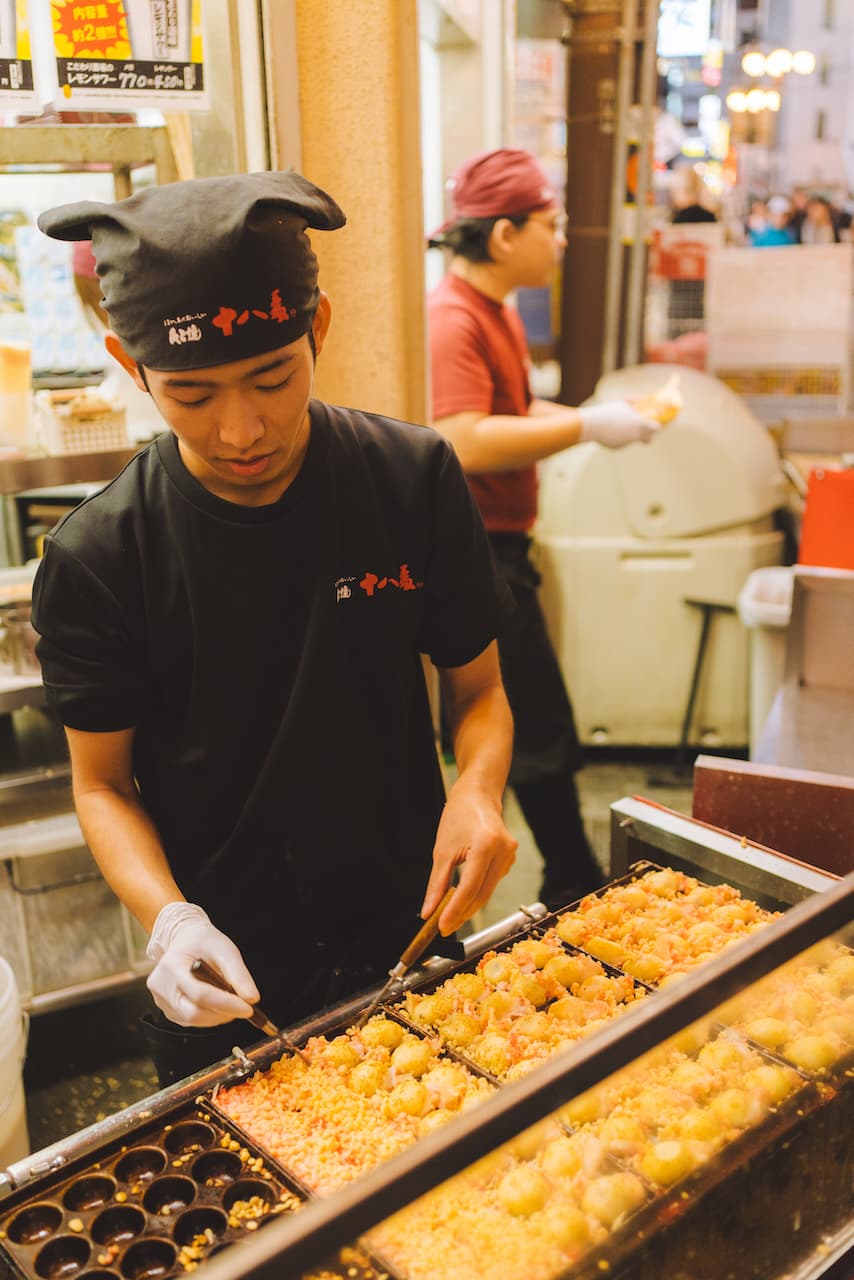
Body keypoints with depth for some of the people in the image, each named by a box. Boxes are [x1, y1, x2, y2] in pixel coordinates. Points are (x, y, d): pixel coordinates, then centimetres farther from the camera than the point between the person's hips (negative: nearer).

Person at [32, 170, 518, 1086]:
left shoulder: (413, 478, -12)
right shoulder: (98, 556, -15)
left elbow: (477, 689, -2)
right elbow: (102, 782, -5)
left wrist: (478, 788, -22)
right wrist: (167, 916, -22)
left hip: (410, 935, 2)